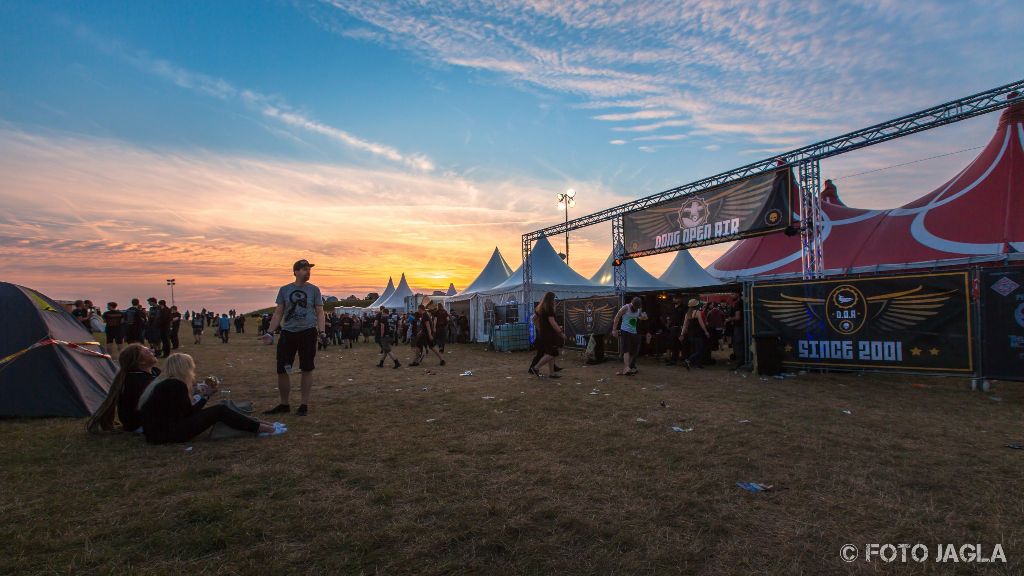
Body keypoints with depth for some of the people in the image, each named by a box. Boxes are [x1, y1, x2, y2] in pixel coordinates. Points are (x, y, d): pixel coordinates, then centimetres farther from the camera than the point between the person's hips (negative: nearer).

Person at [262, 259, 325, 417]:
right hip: (287, 333, 2)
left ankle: (304, 405, 14)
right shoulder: (284, 290, 7)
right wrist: (270, 332, 0)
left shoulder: (314, 290, 4)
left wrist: (321, 331, -11)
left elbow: (320, 312, 3)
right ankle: (284, 405, 20)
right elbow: (278, 313, 9)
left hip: (308, 333, -2)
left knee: (307, 370, 2)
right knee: (281, 370, 3)